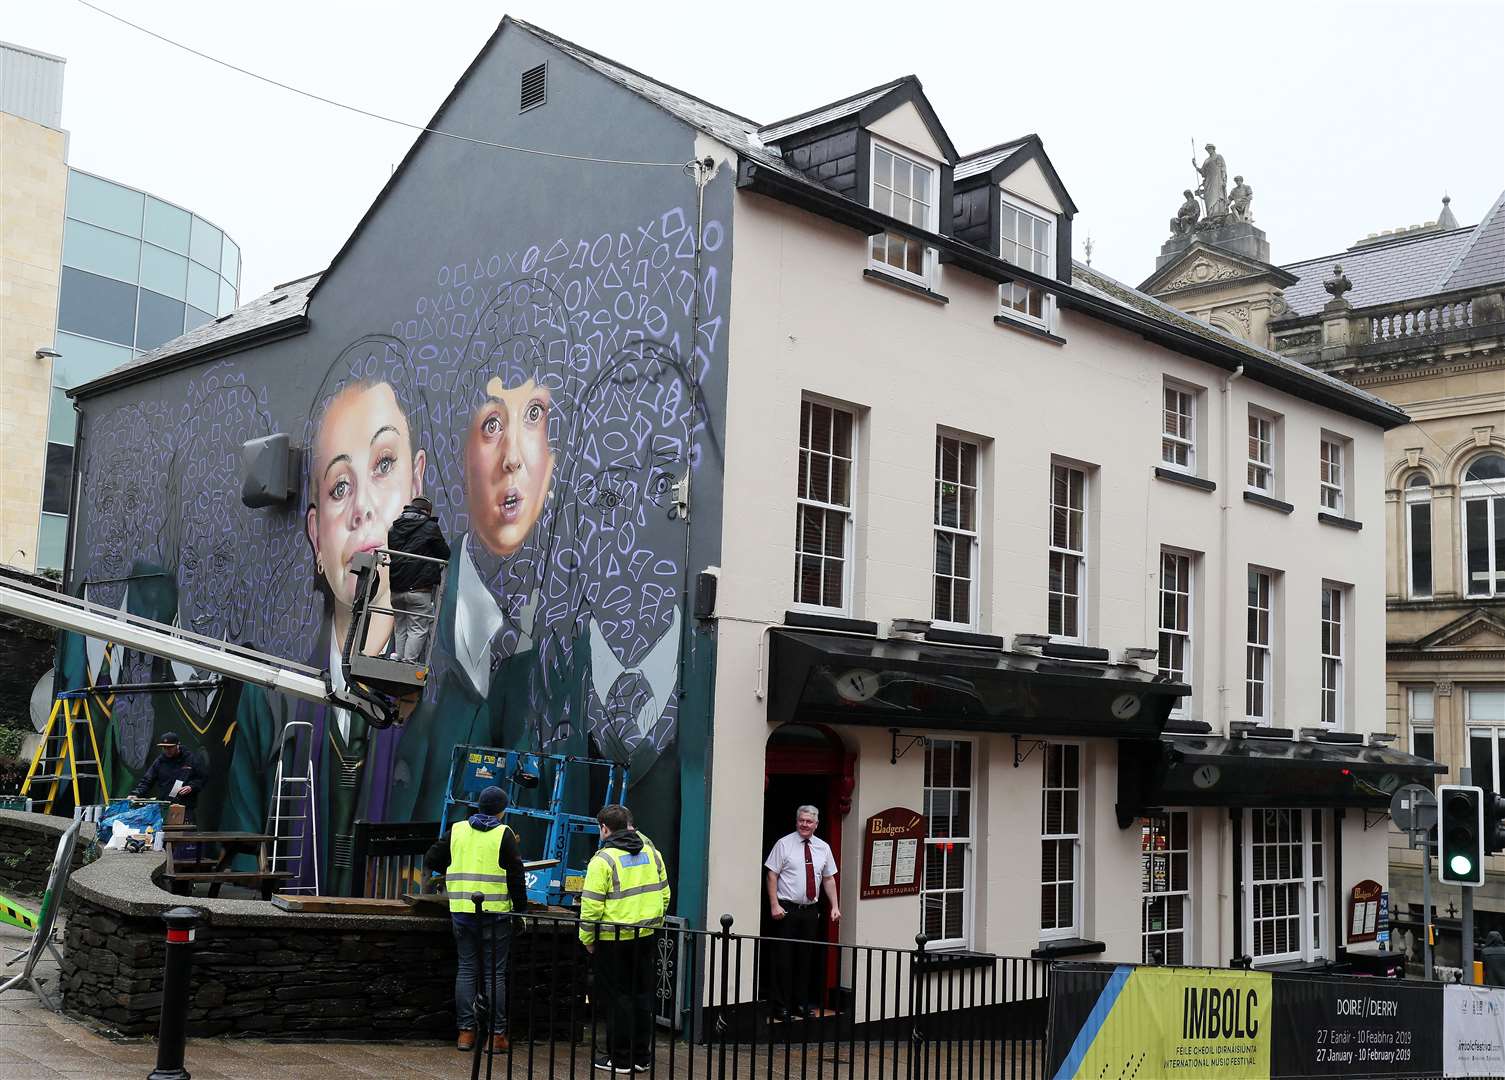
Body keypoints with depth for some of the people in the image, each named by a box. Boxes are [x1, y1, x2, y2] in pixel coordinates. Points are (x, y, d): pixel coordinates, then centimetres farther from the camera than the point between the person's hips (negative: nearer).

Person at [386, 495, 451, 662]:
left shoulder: (393, 528, 14)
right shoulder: (430, 527, -2)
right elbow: (445, 554, 4)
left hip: (396, 588, 6)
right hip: (419, 587, -6)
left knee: (400, 627, 14)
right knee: (418, 629, -3)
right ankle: (408, 663, -12)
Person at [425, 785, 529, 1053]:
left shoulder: (457, 830, 7)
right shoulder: (503, 834, -5)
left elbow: (431, 860, 12)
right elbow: (516, 875, -6)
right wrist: (521, 908, 2)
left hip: (461, 911, 4)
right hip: (494, 912, -3)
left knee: (466, 970, 11)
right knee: (495, 973, 2)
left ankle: (466, 1031, 10)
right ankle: (496, 1034, 2)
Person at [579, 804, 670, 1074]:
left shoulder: (603, 859, -13)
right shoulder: (651, 853, 7)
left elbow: (592, 905, -14)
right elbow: (663, 894, 12)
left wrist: (587, 938, -3)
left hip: (613, 940, -6)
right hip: (646, 938, 6)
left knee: (618, 998, 3)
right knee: (642, 995, 13)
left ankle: (620, 1059, 9)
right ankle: (641, 1057, 19)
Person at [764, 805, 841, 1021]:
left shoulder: (823, 848, 9)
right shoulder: (784, 844, -4)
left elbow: (829, 878, 13)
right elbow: (772, 875, -6)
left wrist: (835, 906, 5)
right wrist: (774, 905, -14)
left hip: (811, 911, 4)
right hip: (787, 909, -4)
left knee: (806, 959, 10)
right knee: (784, 960, -3)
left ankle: (802, 1004, 20)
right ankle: (781, 1007, 4)